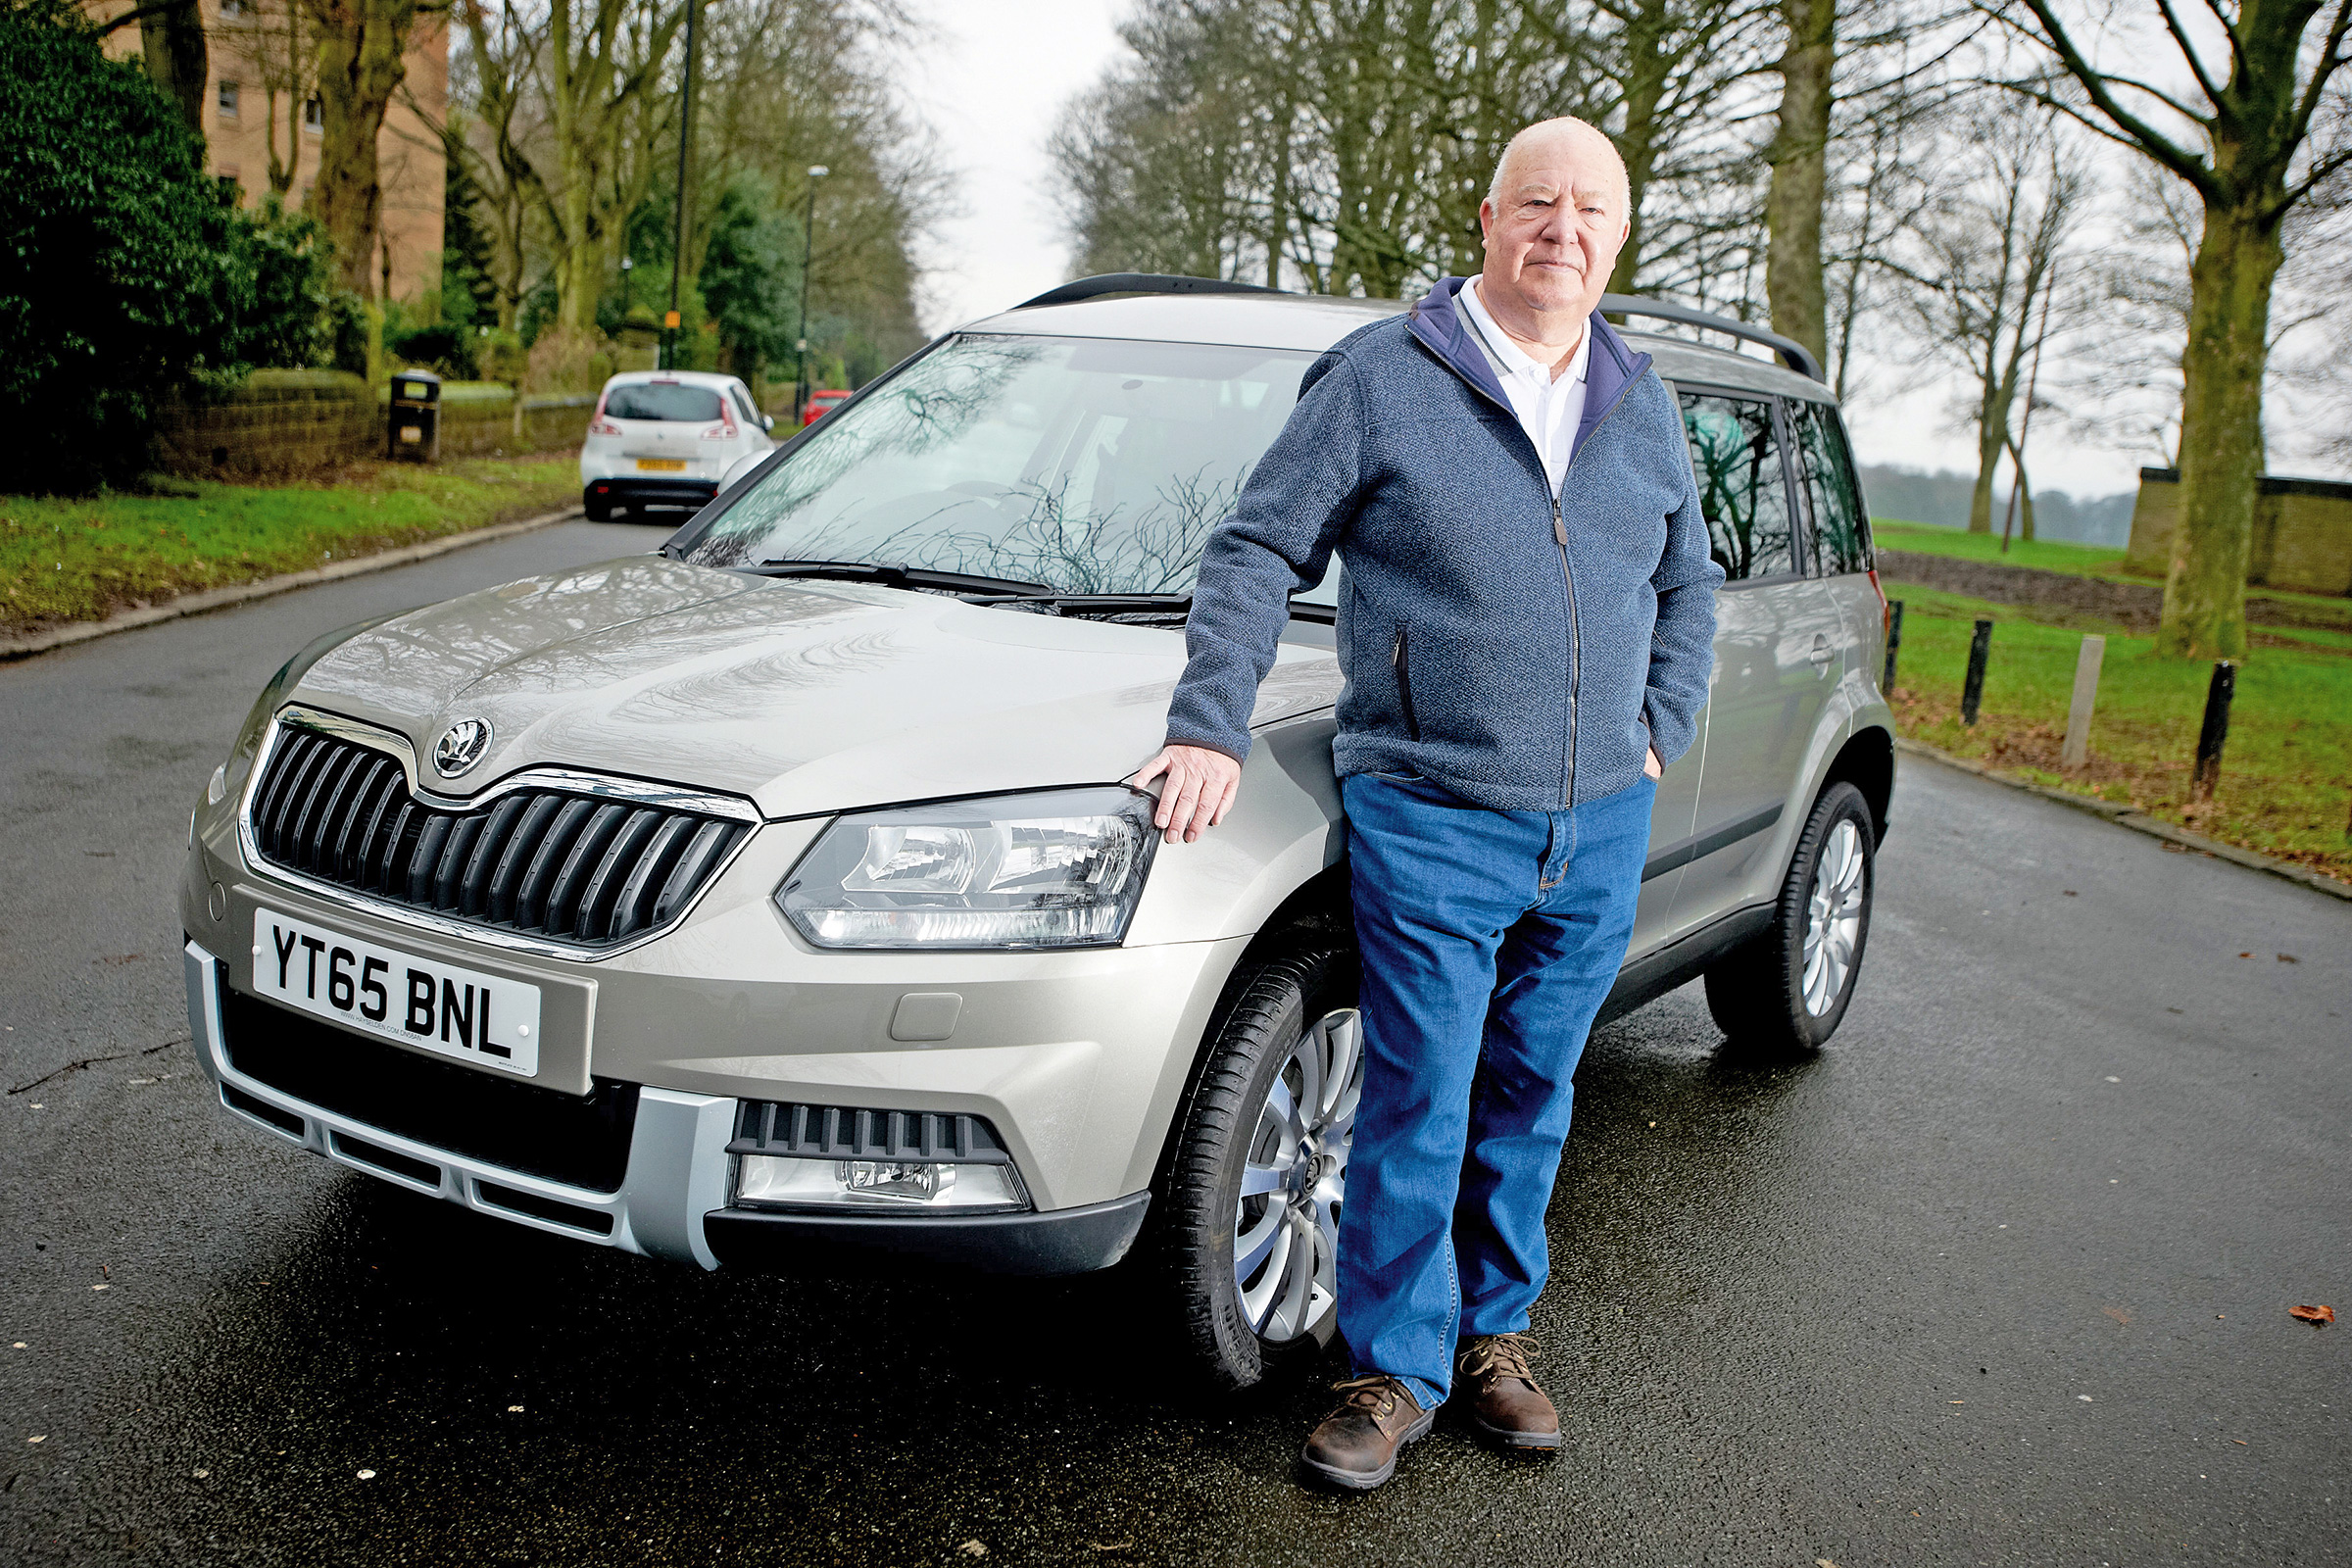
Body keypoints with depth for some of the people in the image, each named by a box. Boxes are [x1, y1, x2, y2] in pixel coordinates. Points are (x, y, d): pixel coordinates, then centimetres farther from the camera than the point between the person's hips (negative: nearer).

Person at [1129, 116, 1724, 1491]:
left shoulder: (1644, 407, 12)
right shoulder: (1381, 379, -4)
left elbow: (1690, 586, 23)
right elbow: (1258, 553, -4)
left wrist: (1661, 733, 12)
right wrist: (1211, 728, -12)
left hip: (1601, 825, 5)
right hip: (1432, 822, -4)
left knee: (1530, 1100, 15)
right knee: (1419, 1111, 1)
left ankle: (1494, 1332, 31)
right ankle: (1396, 1370, 17)